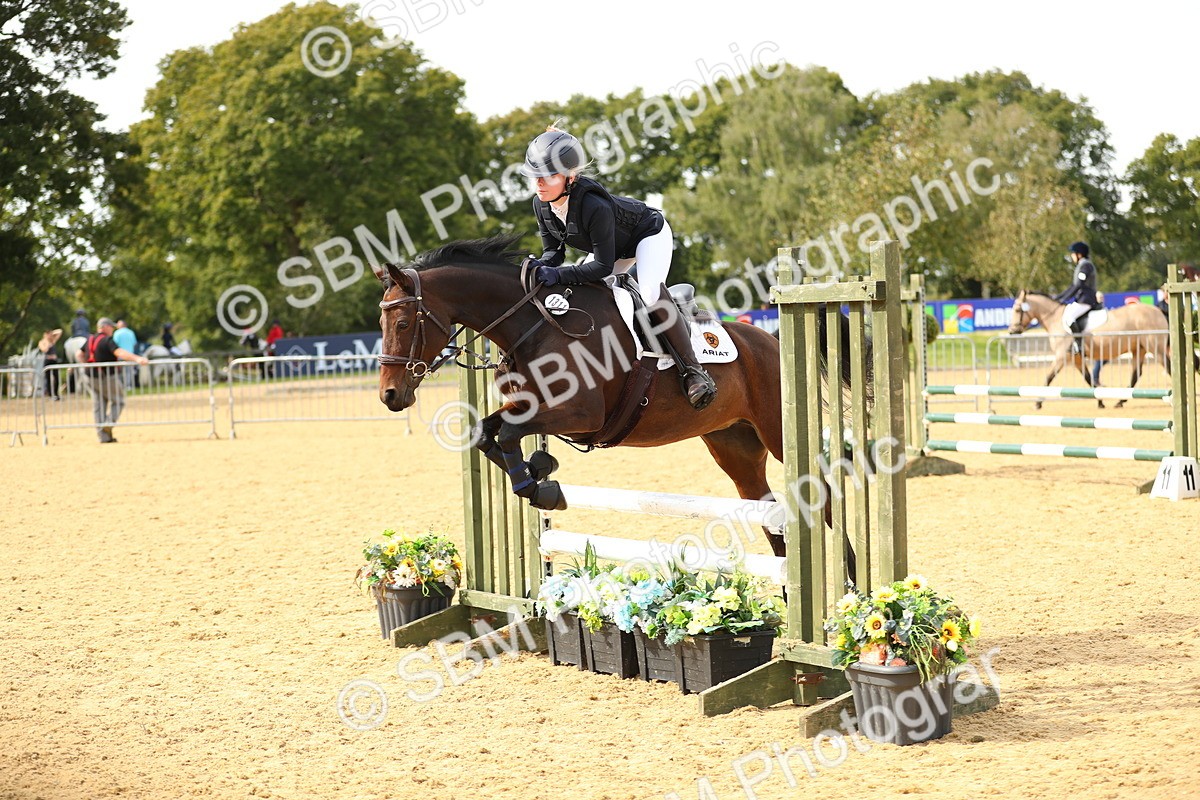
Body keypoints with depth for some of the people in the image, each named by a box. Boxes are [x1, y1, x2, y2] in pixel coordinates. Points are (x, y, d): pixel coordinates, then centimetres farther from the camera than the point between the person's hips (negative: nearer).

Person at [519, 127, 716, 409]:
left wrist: (560, 275, -45)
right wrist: (544, 265, -30)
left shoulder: (595, 206, -42)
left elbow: (603, 267, -36)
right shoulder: (541, 205, -19)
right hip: (613, 246, 9)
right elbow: (553, 249, -7)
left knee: (650, 295, -30)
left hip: (649, 234, -9)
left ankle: (693, 371, -23)